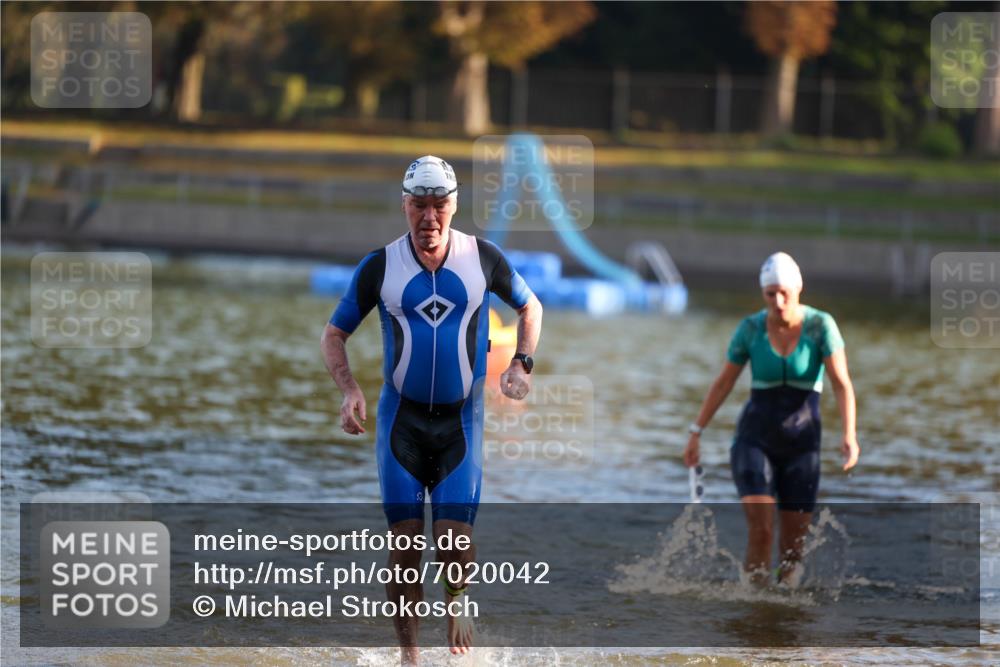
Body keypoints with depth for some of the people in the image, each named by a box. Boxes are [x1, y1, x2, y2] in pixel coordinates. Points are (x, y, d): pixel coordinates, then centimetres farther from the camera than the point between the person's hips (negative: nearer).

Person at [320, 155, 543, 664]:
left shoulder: (482, 258, -3)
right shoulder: (380, 266, -4)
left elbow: (529, 307, 14)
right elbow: (334, 334, 5)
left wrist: (522, 364, -1)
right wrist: (349, 390, -11)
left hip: (461, 418, 0)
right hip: (401, 418, 0)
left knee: (455, 538, -10)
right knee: (404, 541, -3)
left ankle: (456, 602, 23)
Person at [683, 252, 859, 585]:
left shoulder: (821, 326, -9)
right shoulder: (751, 328, -4)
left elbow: (842, 384, -15)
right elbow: (723, 383, 6)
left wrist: (849, 435, -28)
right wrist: (696, 432, 6)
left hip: (801, 442, 0)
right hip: (755, 437, 0)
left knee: (794, 540, 2)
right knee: (760, 530, -16)